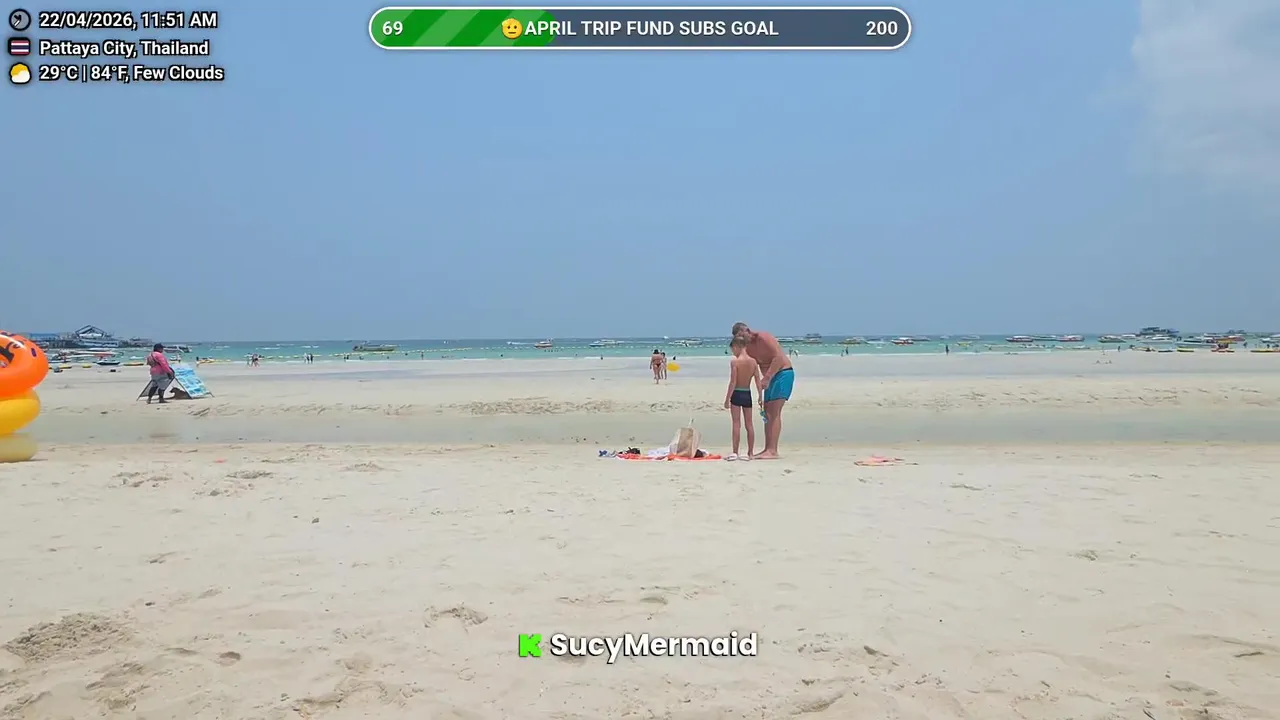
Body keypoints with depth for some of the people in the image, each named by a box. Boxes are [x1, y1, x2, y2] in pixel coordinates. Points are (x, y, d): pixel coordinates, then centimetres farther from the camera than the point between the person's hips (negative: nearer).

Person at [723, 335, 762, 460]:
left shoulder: (734, 362, -13)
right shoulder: (753, 362, 2)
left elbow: (733, 382, -14)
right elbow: (758, 382, 2)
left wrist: (727, 399, -10)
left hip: (736, 394, -5)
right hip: (748, 394, 5)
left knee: (736, 424, -2)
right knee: (749, 424, 9)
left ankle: (735, 452, -3)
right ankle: (750, 453, 13)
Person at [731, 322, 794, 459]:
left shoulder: (764, 337, -16)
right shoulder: (747, 348, 8)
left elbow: (779, 357, -25)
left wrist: (767, 378, -28)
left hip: (783, 373, -9)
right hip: (770, 376, 9)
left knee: (774, 413, -15)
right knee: (767, 413, 6)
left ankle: (773, 451, -19)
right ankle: (767, 449, 11)